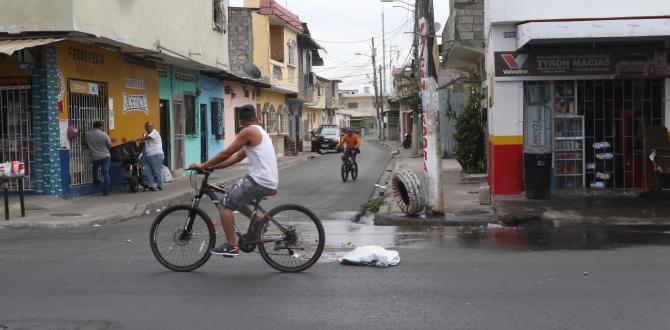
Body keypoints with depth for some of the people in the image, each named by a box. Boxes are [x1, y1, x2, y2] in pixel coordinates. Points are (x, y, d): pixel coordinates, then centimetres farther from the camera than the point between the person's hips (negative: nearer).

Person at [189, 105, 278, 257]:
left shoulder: (248, 131, -9)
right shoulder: (259, 132, 22)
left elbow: (226, 154, -11)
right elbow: (237, 157, 20)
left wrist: (203, 166, -2)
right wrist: (213, 166, 15)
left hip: (259, 181, -9)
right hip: (269, 181, 9)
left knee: (224, 203, -4)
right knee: (235, 199, 26)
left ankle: (231, 246, -4)